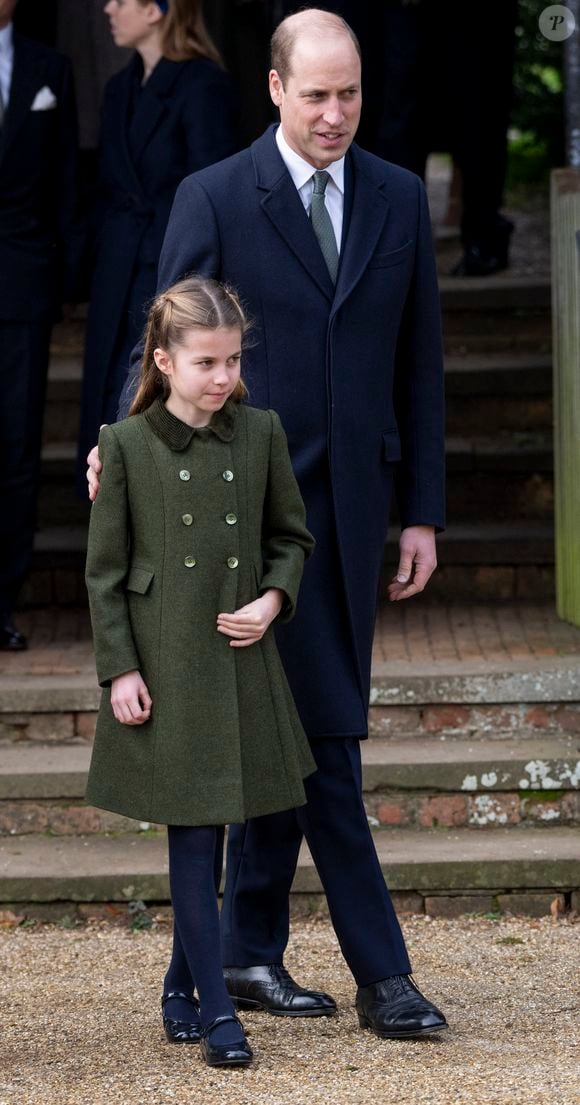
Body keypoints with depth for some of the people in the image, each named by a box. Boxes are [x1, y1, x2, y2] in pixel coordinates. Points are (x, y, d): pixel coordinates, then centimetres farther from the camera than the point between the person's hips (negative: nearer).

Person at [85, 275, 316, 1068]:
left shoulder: (261, 434, 3)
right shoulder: (127, 445, -6)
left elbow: (292, 538, 13)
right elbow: (105, 571, -3)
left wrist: (272, 600, -5)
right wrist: (119, 671, -8)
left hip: (239, 662, 3)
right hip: (165, 667, -3)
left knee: (207, 833, 11)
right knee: (193, 832, -3)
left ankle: (180, 989, 26)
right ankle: (216, 1014, -1)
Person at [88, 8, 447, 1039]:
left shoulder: (399, 198, 8)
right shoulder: (213, 200, -4)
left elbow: (418, 365, 10)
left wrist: (423, 512, 8)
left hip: (352, 508, 4)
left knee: (285, 737, 10)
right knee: (324, 733, -6)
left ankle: (249, 951, 19)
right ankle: (380, 970, -3)